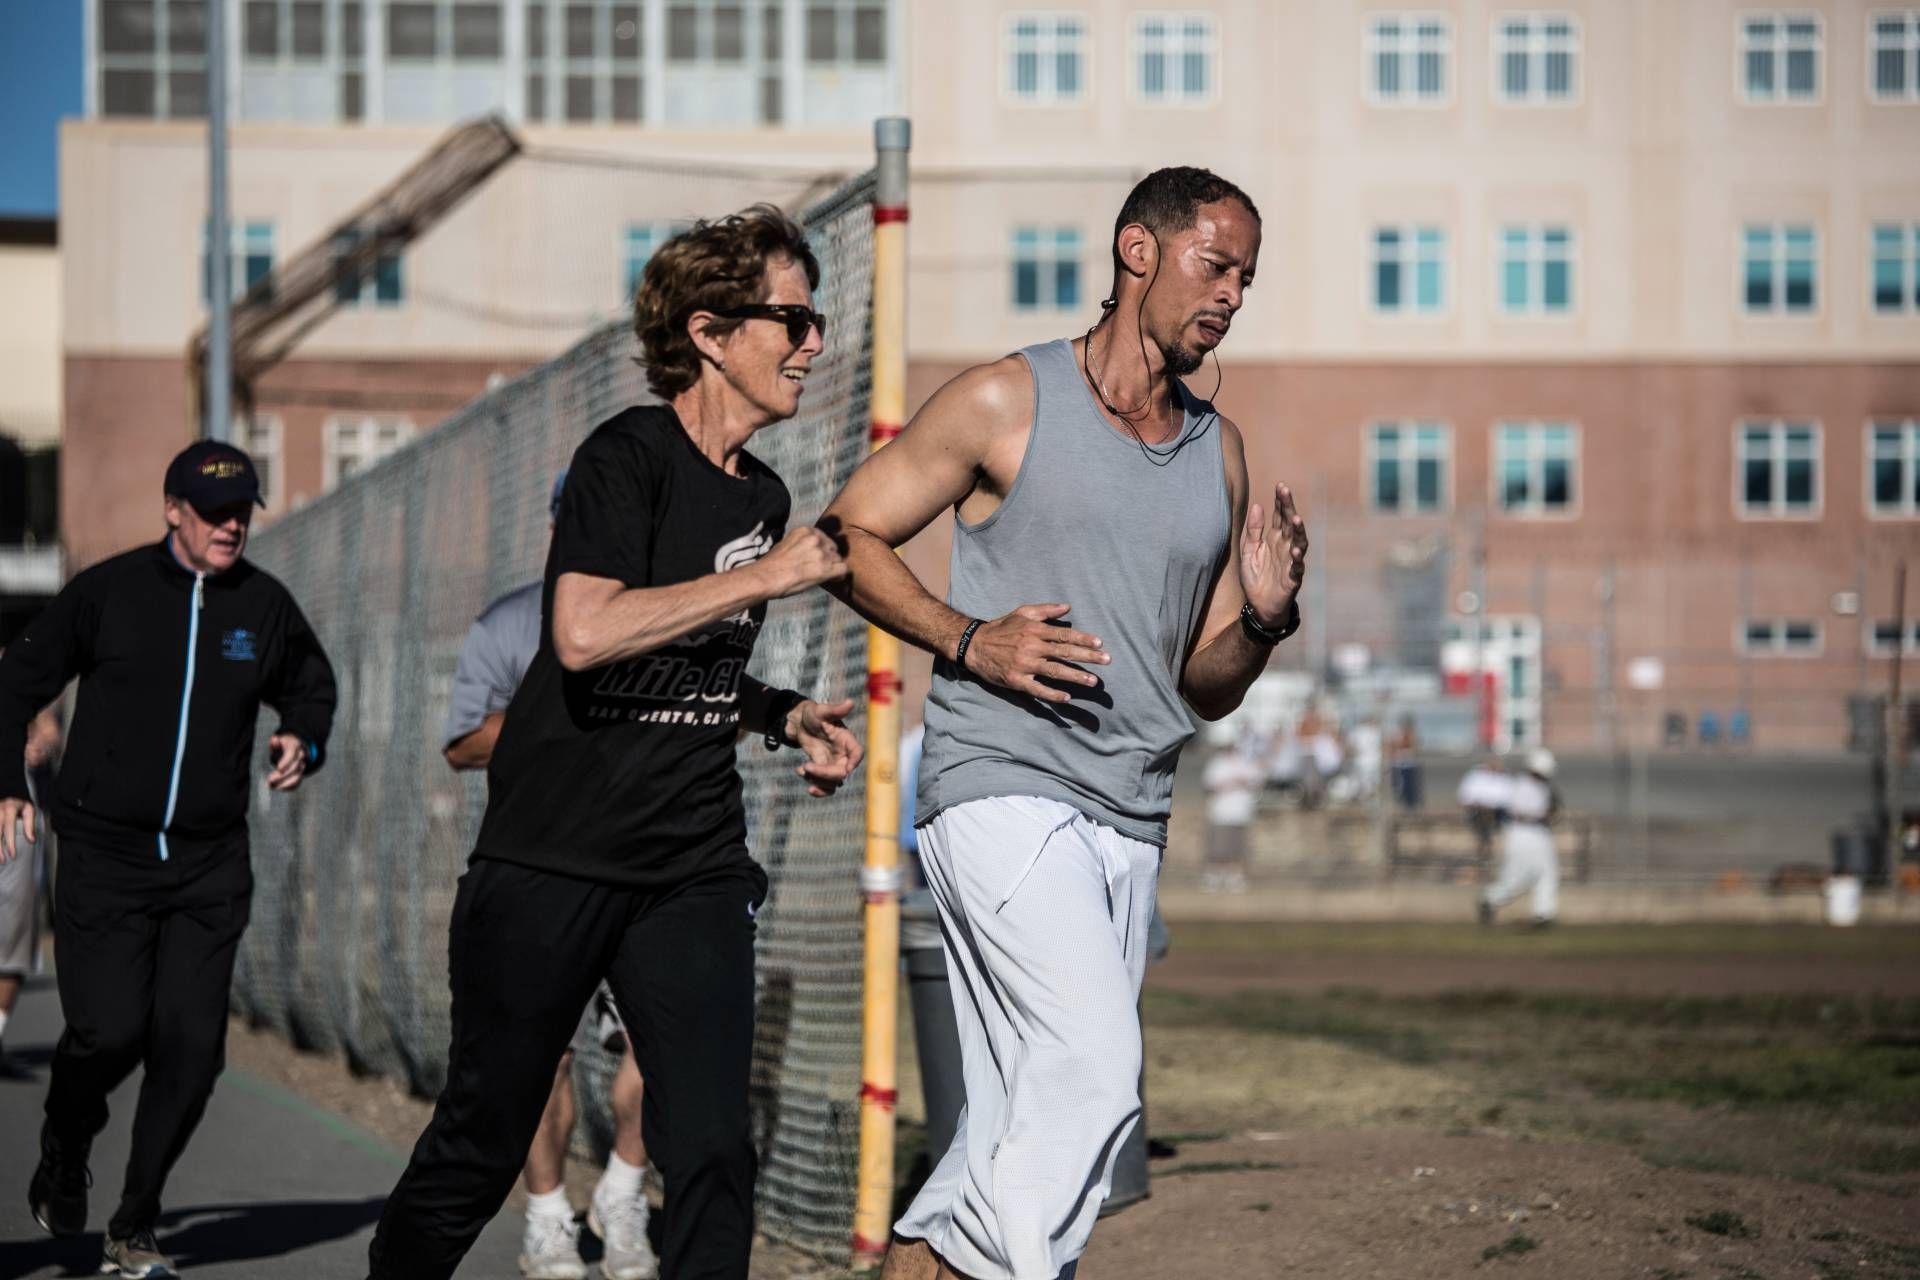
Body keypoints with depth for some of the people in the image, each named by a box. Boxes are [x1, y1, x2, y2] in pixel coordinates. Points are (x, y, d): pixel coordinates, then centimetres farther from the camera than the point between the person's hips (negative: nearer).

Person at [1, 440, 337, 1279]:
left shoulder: (266, 607, 5)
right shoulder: (106, 592, -2)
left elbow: (312, 689, 23)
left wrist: (303, 744, 2)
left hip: (210, 864, 3)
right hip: (103, 854, -2)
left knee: (190, 1045, -5)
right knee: (108, 1031, -11)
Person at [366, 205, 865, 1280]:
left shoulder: (766, 496, 13)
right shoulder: (630, 455, -10)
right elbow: (585, 633, -26)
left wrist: (785, 715, 8)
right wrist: (765, 577, -20)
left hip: (695, 868, 6)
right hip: (553, 861, -6)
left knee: (714, 1153, -9)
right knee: (481, 1143, 6)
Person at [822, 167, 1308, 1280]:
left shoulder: (1219, 453, 15)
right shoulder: (1008, 403, -2)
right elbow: (849, 534, 2)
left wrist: (1264, 617, -4)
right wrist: (967, 639, -12)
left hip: (1131, 822, 6)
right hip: (1005, 793, -6)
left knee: (1017, 1131, 4)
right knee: (1098, 1072, -21)